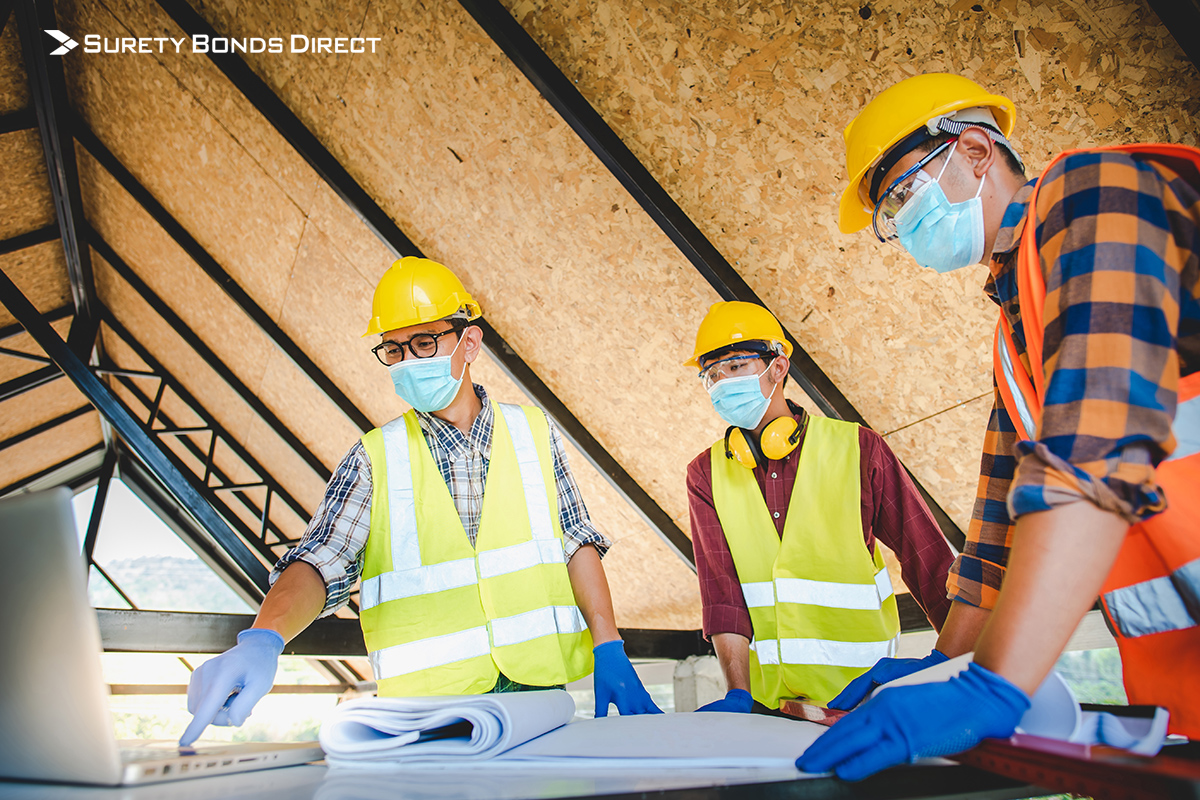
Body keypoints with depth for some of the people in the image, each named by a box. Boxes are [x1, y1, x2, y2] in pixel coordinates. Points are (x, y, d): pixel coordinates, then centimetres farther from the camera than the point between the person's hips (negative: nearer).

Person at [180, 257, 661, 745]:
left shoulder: (533, 432, 6)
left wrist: (609, 649, -1)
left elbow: (578, 542, 7)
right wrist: (265, 637, -27)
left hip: (538, 689, 1)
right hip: (429, 700, -1)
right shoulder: (376, 458, 2)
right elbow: (321, 561, -8)